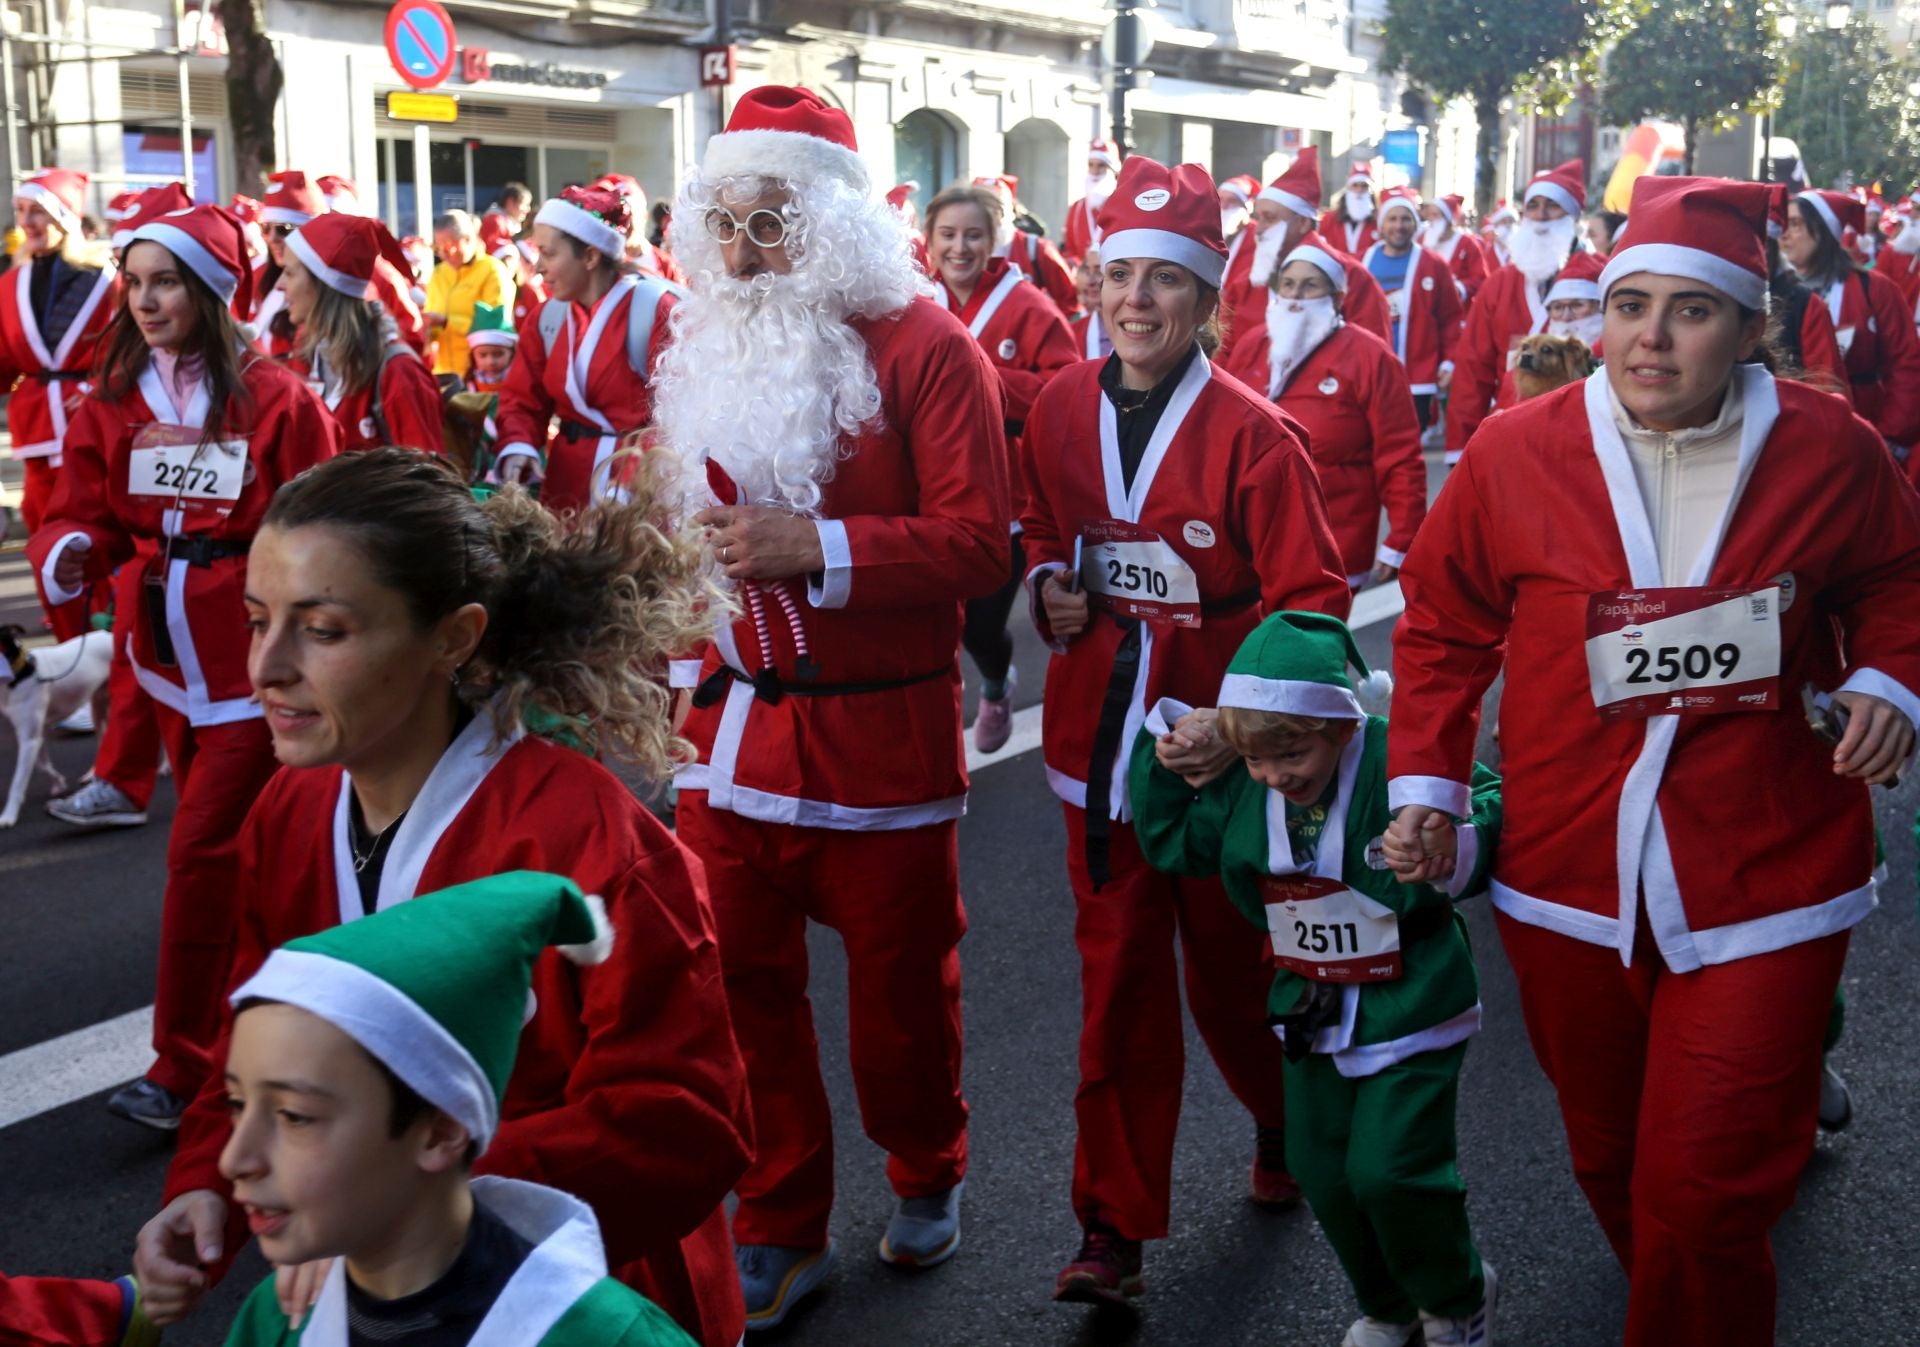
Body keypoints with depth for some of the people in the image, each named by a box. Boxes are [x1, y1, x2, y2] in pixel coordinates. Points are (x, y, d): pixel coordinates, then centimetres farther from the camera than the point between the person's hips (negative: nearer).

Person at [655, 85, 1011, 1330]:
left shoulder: (922, 345, -9)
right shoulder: (705, 344, 9)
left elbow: (980, 544, -15)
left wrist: (815, 549, -23)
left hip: (884, 726, -4)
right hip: (735, 722, 5)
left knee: (901, 981, 11)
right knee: (738, 979, 6)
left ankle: (928, 1174, 38)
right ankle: (781, 1229, 23)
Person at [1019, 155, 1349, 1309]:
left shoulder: (1254, 435, -13)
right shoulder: (1062, 409, 0)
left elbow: (1310, 602, -11)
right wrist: (1048, 591, -3)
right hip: (1101, 739, 3)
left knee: (1233, 968, 15)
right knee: (1118, 981, 7)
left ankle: (1286, 1122, 46)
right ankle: (1116, 1226, 18)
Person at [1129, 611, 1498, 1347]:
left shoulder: (1397, 762, -25)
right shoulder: (1238, 785, -7)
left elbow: (1494, 812, -24)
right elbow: (1173, 844, 6)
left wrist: (1453, 848, -44)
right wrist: (1164, 762, -6)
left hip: (1408, 1007, -6)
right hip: (1314, 1010, 6)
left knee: (1387, 1169, -8)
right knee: (1323, 1169, 13)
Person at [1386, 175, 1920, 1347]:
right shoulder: (1517, 453, -5)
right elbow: (1445, 625, 6)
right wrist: (1426, 778, -2)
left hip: (1760, 886, -1)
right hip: (1568, 881, 2)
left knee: (1703, 1195, -3)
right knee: (1612, 1164, 18)